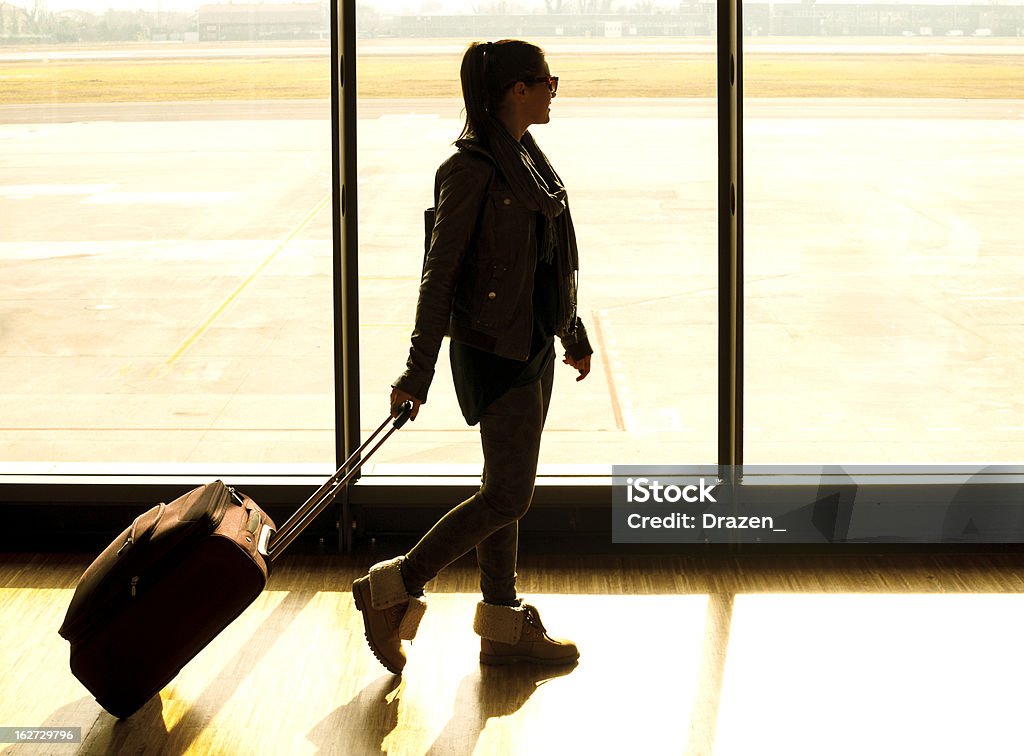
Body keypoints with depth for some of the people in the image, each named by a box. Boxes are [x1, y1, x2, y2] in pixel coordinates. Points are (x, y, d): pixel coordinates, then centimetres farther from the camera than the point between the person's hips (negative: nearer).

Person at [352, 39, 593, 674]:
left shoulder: (528, 157, 10)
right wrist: (419, 372, -18)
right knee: (508, 496, -7)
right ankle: (393, 589, 3)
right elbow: (440, 272, -17)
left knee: (508, 490, 13)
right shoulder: (473, 167, -17)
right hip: (494, 351, -9)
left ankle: (503, 625, 22)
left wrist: (574, 333, 25)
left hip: (534, 344, 9)